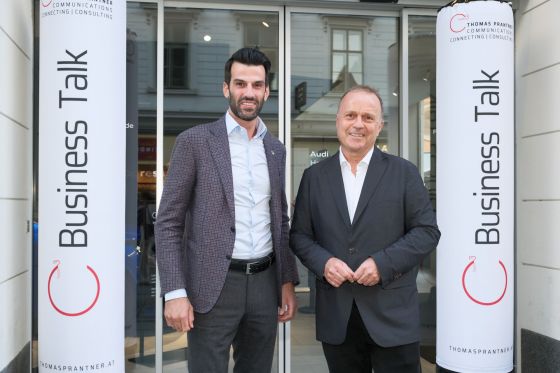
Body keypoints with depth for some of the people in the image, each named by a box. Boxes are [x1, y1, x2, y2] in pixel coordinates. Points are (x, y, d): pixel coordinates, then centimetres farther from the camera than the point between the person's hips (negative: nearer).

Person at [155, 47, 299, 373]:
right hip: (213, 285, -4)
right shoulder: (195, 141, -4)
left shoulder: (276, 149, 11)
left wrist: (288, 281, 10)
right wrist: (175, 292, -13)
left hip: (265, 283, 5)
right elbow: (168, 222, -6)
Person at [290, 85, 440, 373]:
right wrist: (323, 262, -11)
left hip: (393, 316, -2)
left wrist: (383, 263, -14)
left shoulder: (404, 173, 1)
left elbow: (428, 231, -2)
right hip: (336, 318, 2)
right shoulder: (314, 176, 7)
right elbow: (299, 234, 8)